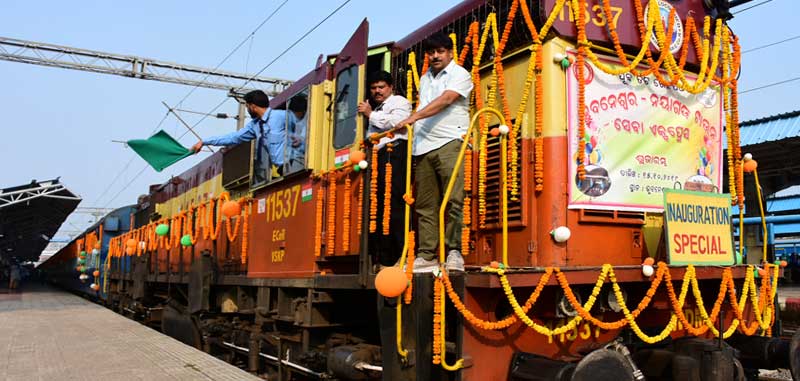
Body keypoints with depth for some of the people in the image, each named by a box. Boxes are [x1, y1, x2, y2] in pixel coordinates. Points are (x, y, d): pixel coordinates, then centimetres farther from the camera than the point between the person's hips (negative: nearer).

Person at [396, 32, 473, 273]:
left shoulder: (459, 75, 3)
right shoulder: (424, 79, 24)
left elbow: (445, 101, -13)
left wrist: (413, 117, -21)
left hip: (449, 144, -6)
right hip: (423, 147, 6)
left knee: (452, 200, -14)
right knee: (425, 204, 3)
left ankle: (453, 251, -9)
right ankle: (427, 255, 6)